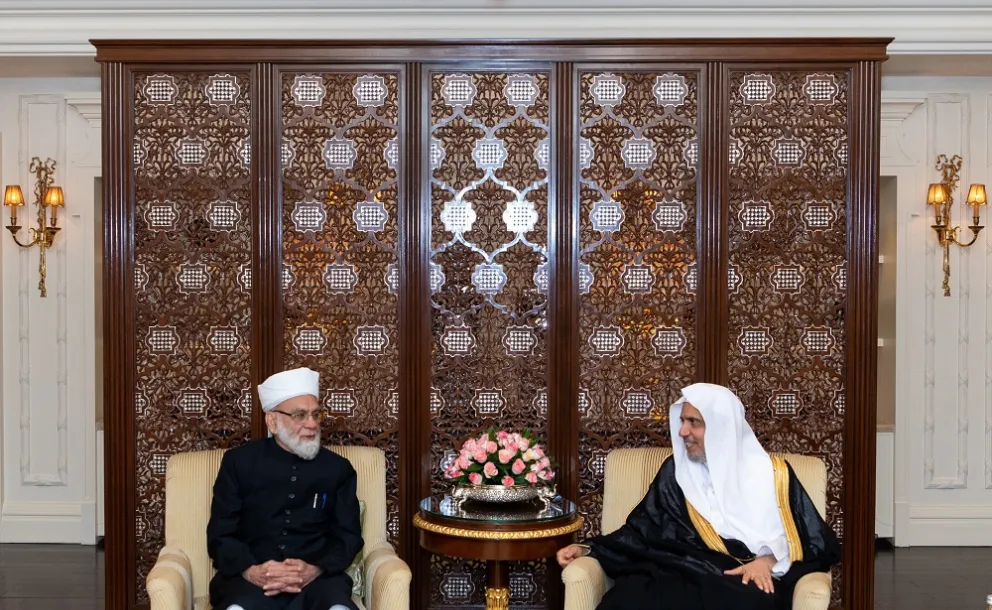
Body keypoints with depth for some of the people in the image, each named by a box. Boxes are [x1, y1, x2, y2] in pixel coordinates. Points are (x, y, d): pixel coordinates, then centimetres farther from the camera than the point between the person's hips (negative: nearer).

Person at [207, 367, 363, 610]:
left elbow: (348, 535, 7)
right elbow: (220, 534, 4)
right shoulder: (239, 462, 7)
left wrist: (315, 571, -14)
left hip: (317, 579, 1)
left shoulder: (338, 468, 10)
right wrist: (250, 571, -16)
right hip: (251, 579, 0)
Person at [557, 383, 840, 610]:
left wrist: (769, 560, -8)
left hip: (749, 583, -1)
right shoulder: (676, 471, 15)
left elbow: (817, 540, 10)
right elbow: (641, 531, 14)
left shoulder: (771, 474, 9)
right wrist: (589, 549, 1)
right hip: (684, 578, 1)